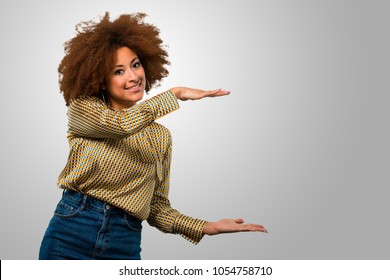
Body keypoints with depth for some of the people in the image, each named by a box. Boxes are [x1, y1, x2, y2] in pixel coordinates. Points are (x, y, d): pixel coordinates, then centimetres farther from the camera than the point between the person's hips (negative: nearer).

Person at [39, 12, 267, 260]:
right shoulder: (82, 110, 0)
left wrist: (206, 227, -5)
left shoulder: (161, 136, 8)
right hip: (70, 233, -2)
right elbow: (124, 122, -21)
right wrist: (174, 93, -11)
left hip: (124, 246, 2)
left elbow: (157, 207, 8)